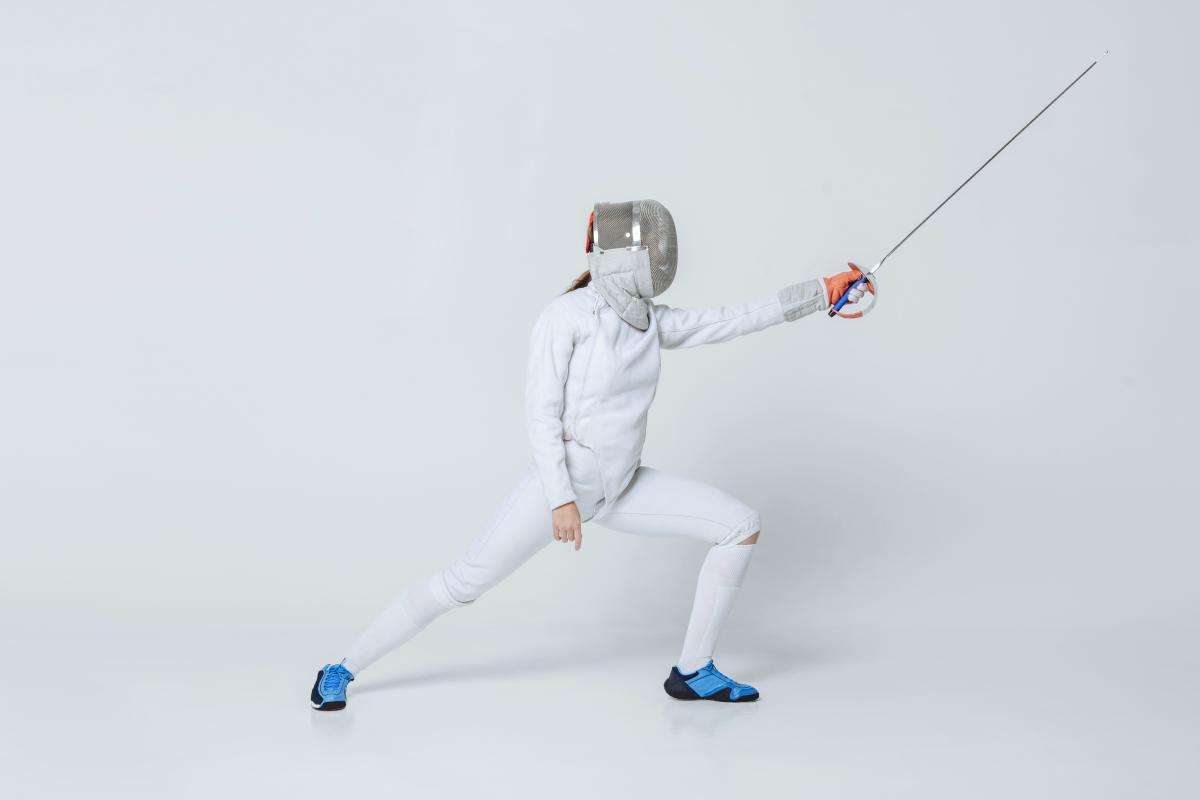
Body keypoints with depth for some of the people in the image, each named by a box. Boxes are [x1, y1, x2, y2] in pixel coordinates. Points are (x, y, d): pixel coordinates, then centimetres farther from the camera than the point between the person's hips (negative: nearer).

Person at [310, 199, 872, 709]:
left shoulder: (648, 320, 4)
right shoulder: (565, 315, -17)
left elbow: (732, 320, 7)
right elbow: (540, 414, -18)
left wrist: (822, 291, 5)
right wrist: (560, 499, -24)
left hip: (621, 486, 7)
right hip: (562, 482, -7)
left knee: (741, 527, -3)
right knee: (459, 586, -8)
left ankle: (693, 671, 6)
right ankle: (343, 671, 11)